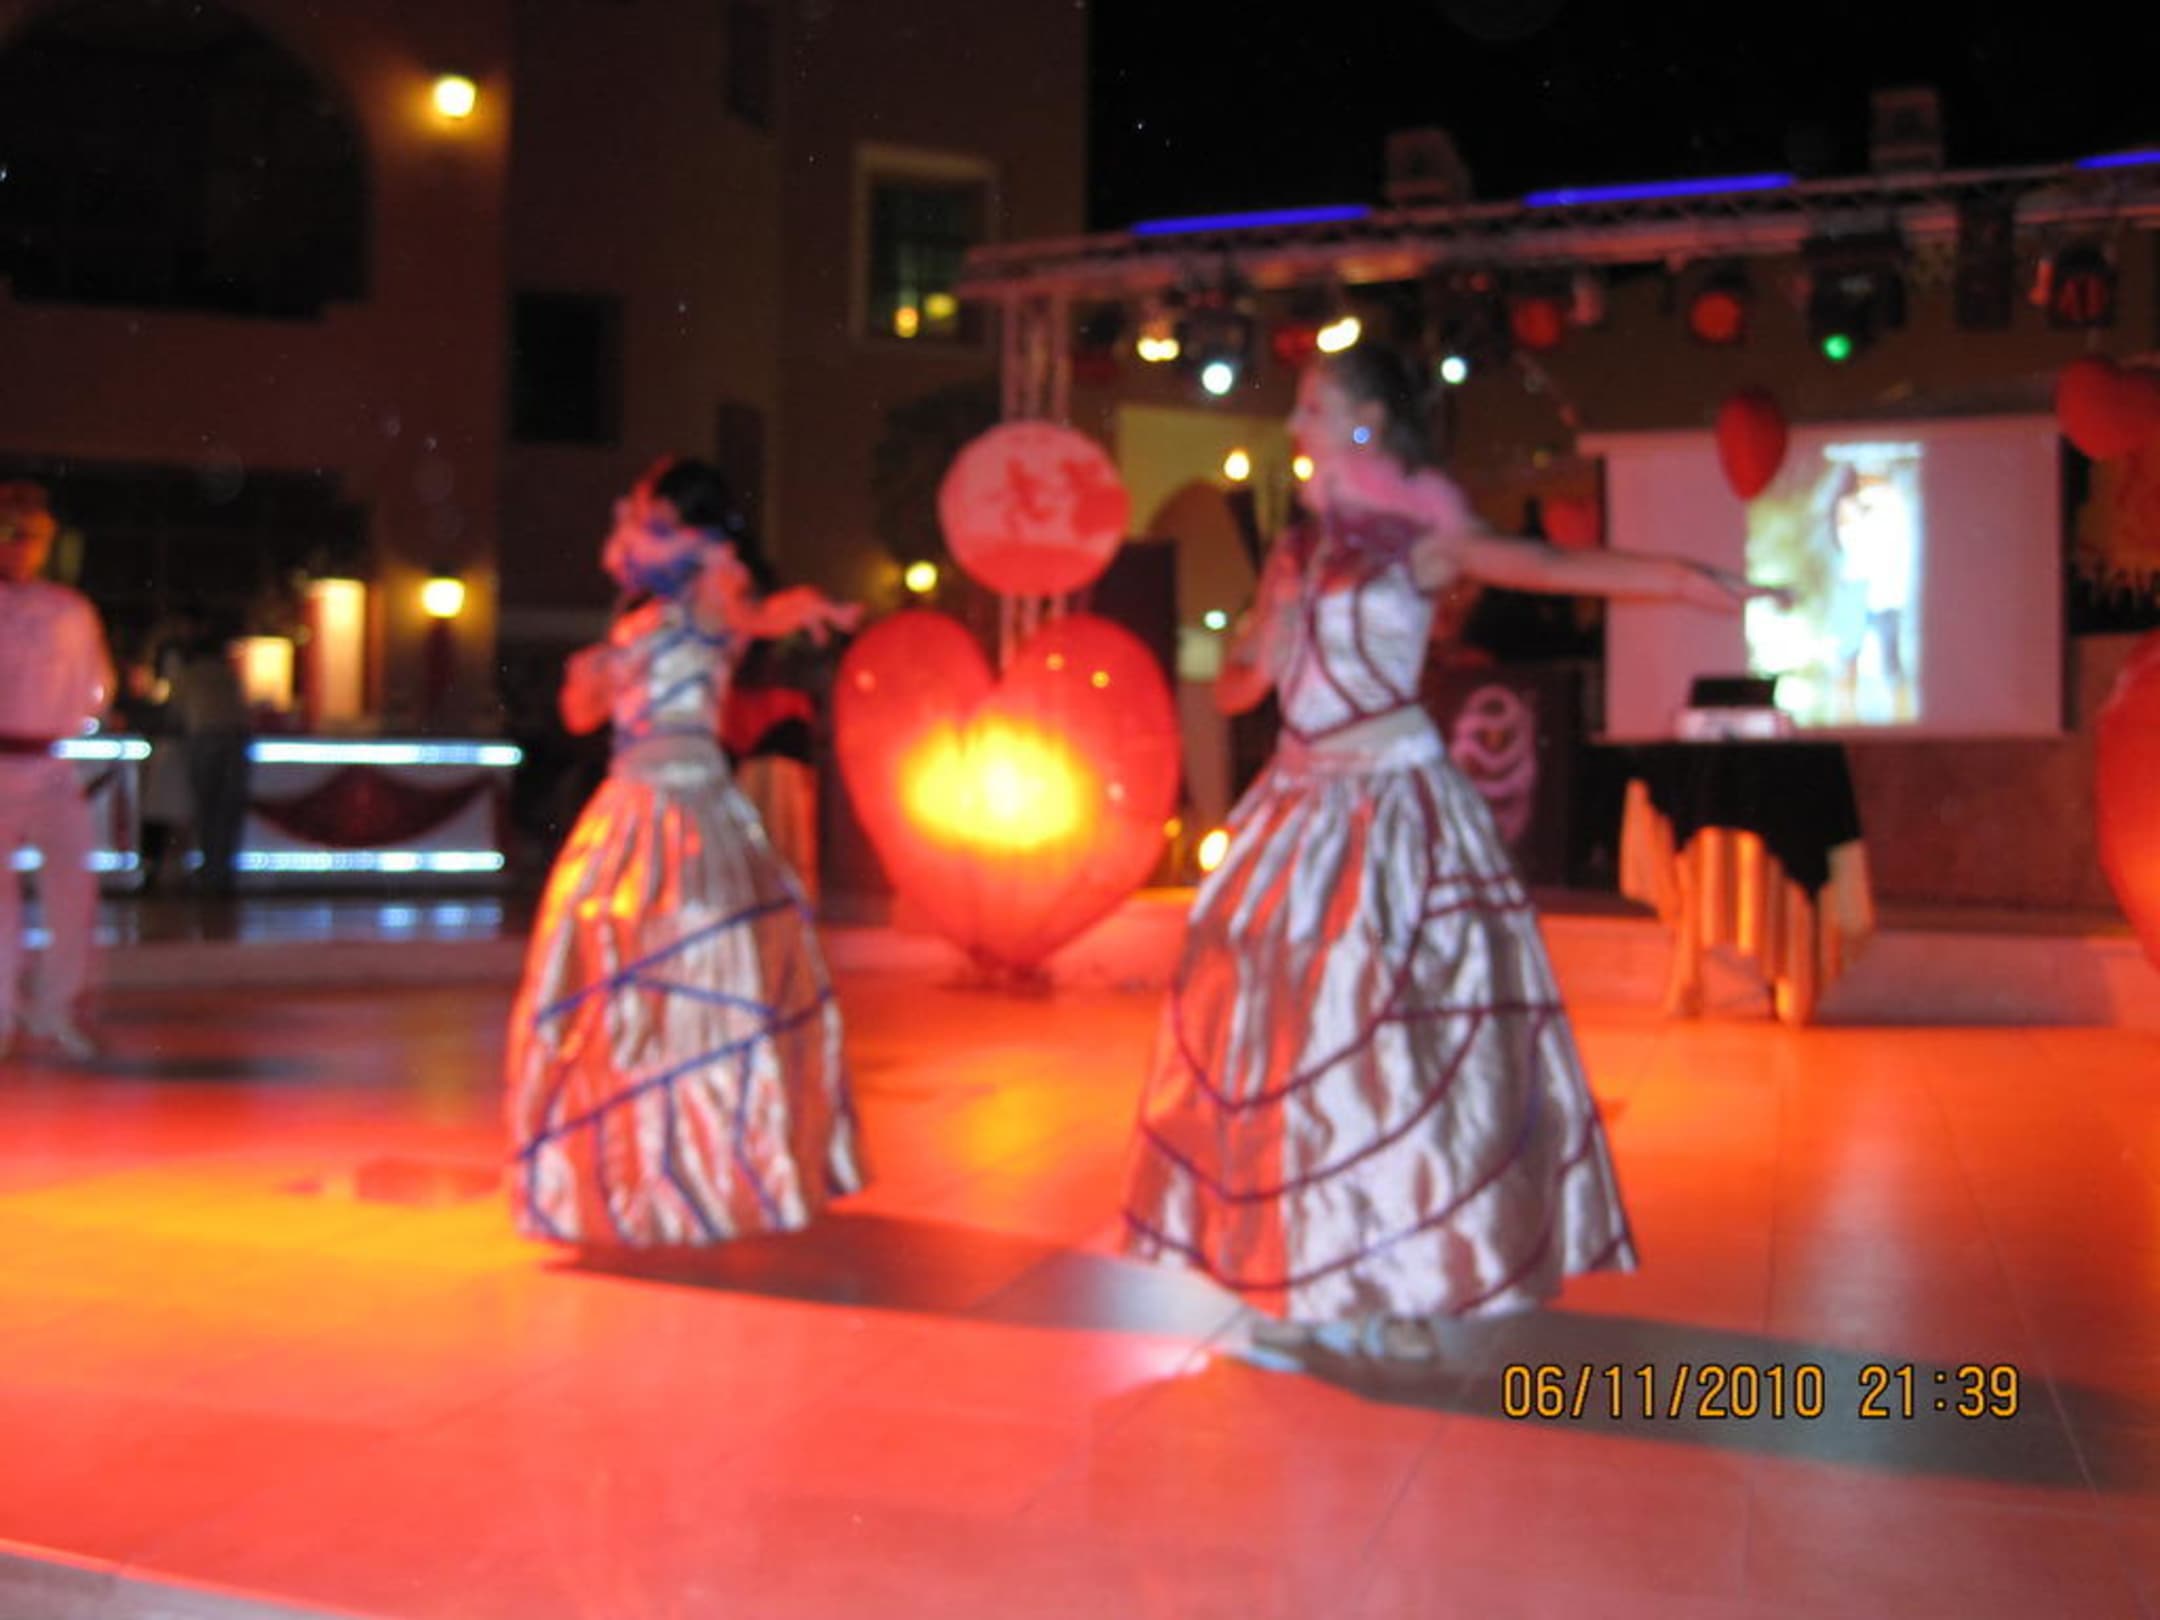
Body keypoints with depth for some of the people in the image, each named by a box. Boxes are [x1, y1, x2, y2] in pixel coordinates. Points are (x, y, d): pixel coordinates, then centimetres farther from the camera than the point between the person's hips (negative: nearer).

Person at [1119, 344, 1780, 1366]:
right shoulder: (1295, 550, 13)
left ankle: (1402, 1286, 10)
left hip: (1396, 811, -6)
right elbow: (1233, 687, 16)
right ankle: (1306, 1285, 16)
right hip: (1299, 808, 6)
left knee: (1400, 1030, -3)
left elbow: (1562, 569, -17)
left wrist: (1688, 580, -32)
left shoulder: (1421, 541, -3)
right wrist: (1268, 650, -6)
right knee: (1283, 1029, 5)